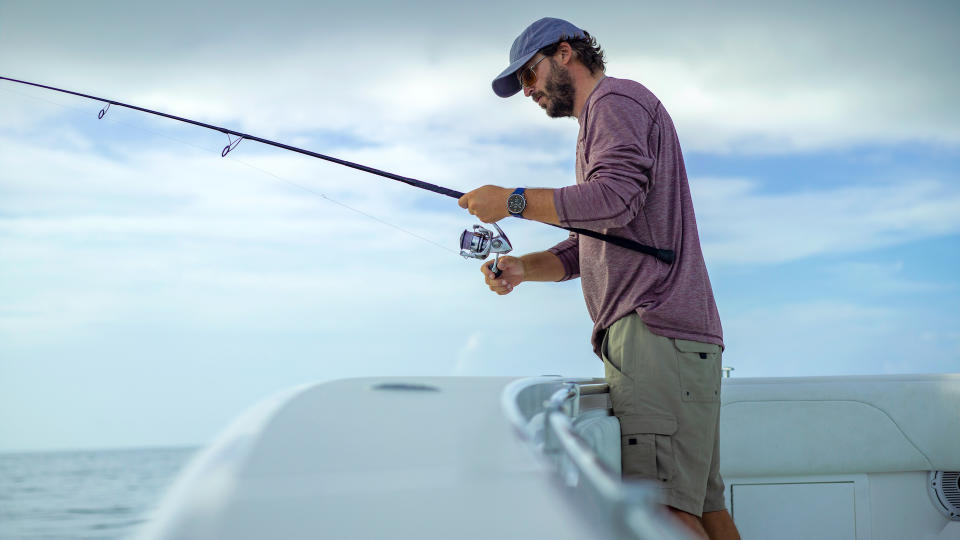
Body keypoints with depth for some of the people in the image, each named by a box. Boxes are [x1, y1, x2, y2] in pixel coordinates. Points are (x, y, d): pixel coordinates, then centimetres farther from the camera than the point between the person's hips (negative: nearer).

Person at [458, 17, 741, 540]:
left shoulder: (615, 98, 1)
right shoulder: (602, 123, 32)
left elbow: (616, 196, -18)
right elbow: (586, 249, 27)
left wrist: (514, 201, -11)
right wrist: (523, 268, 10)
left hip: (655, 328, -11)